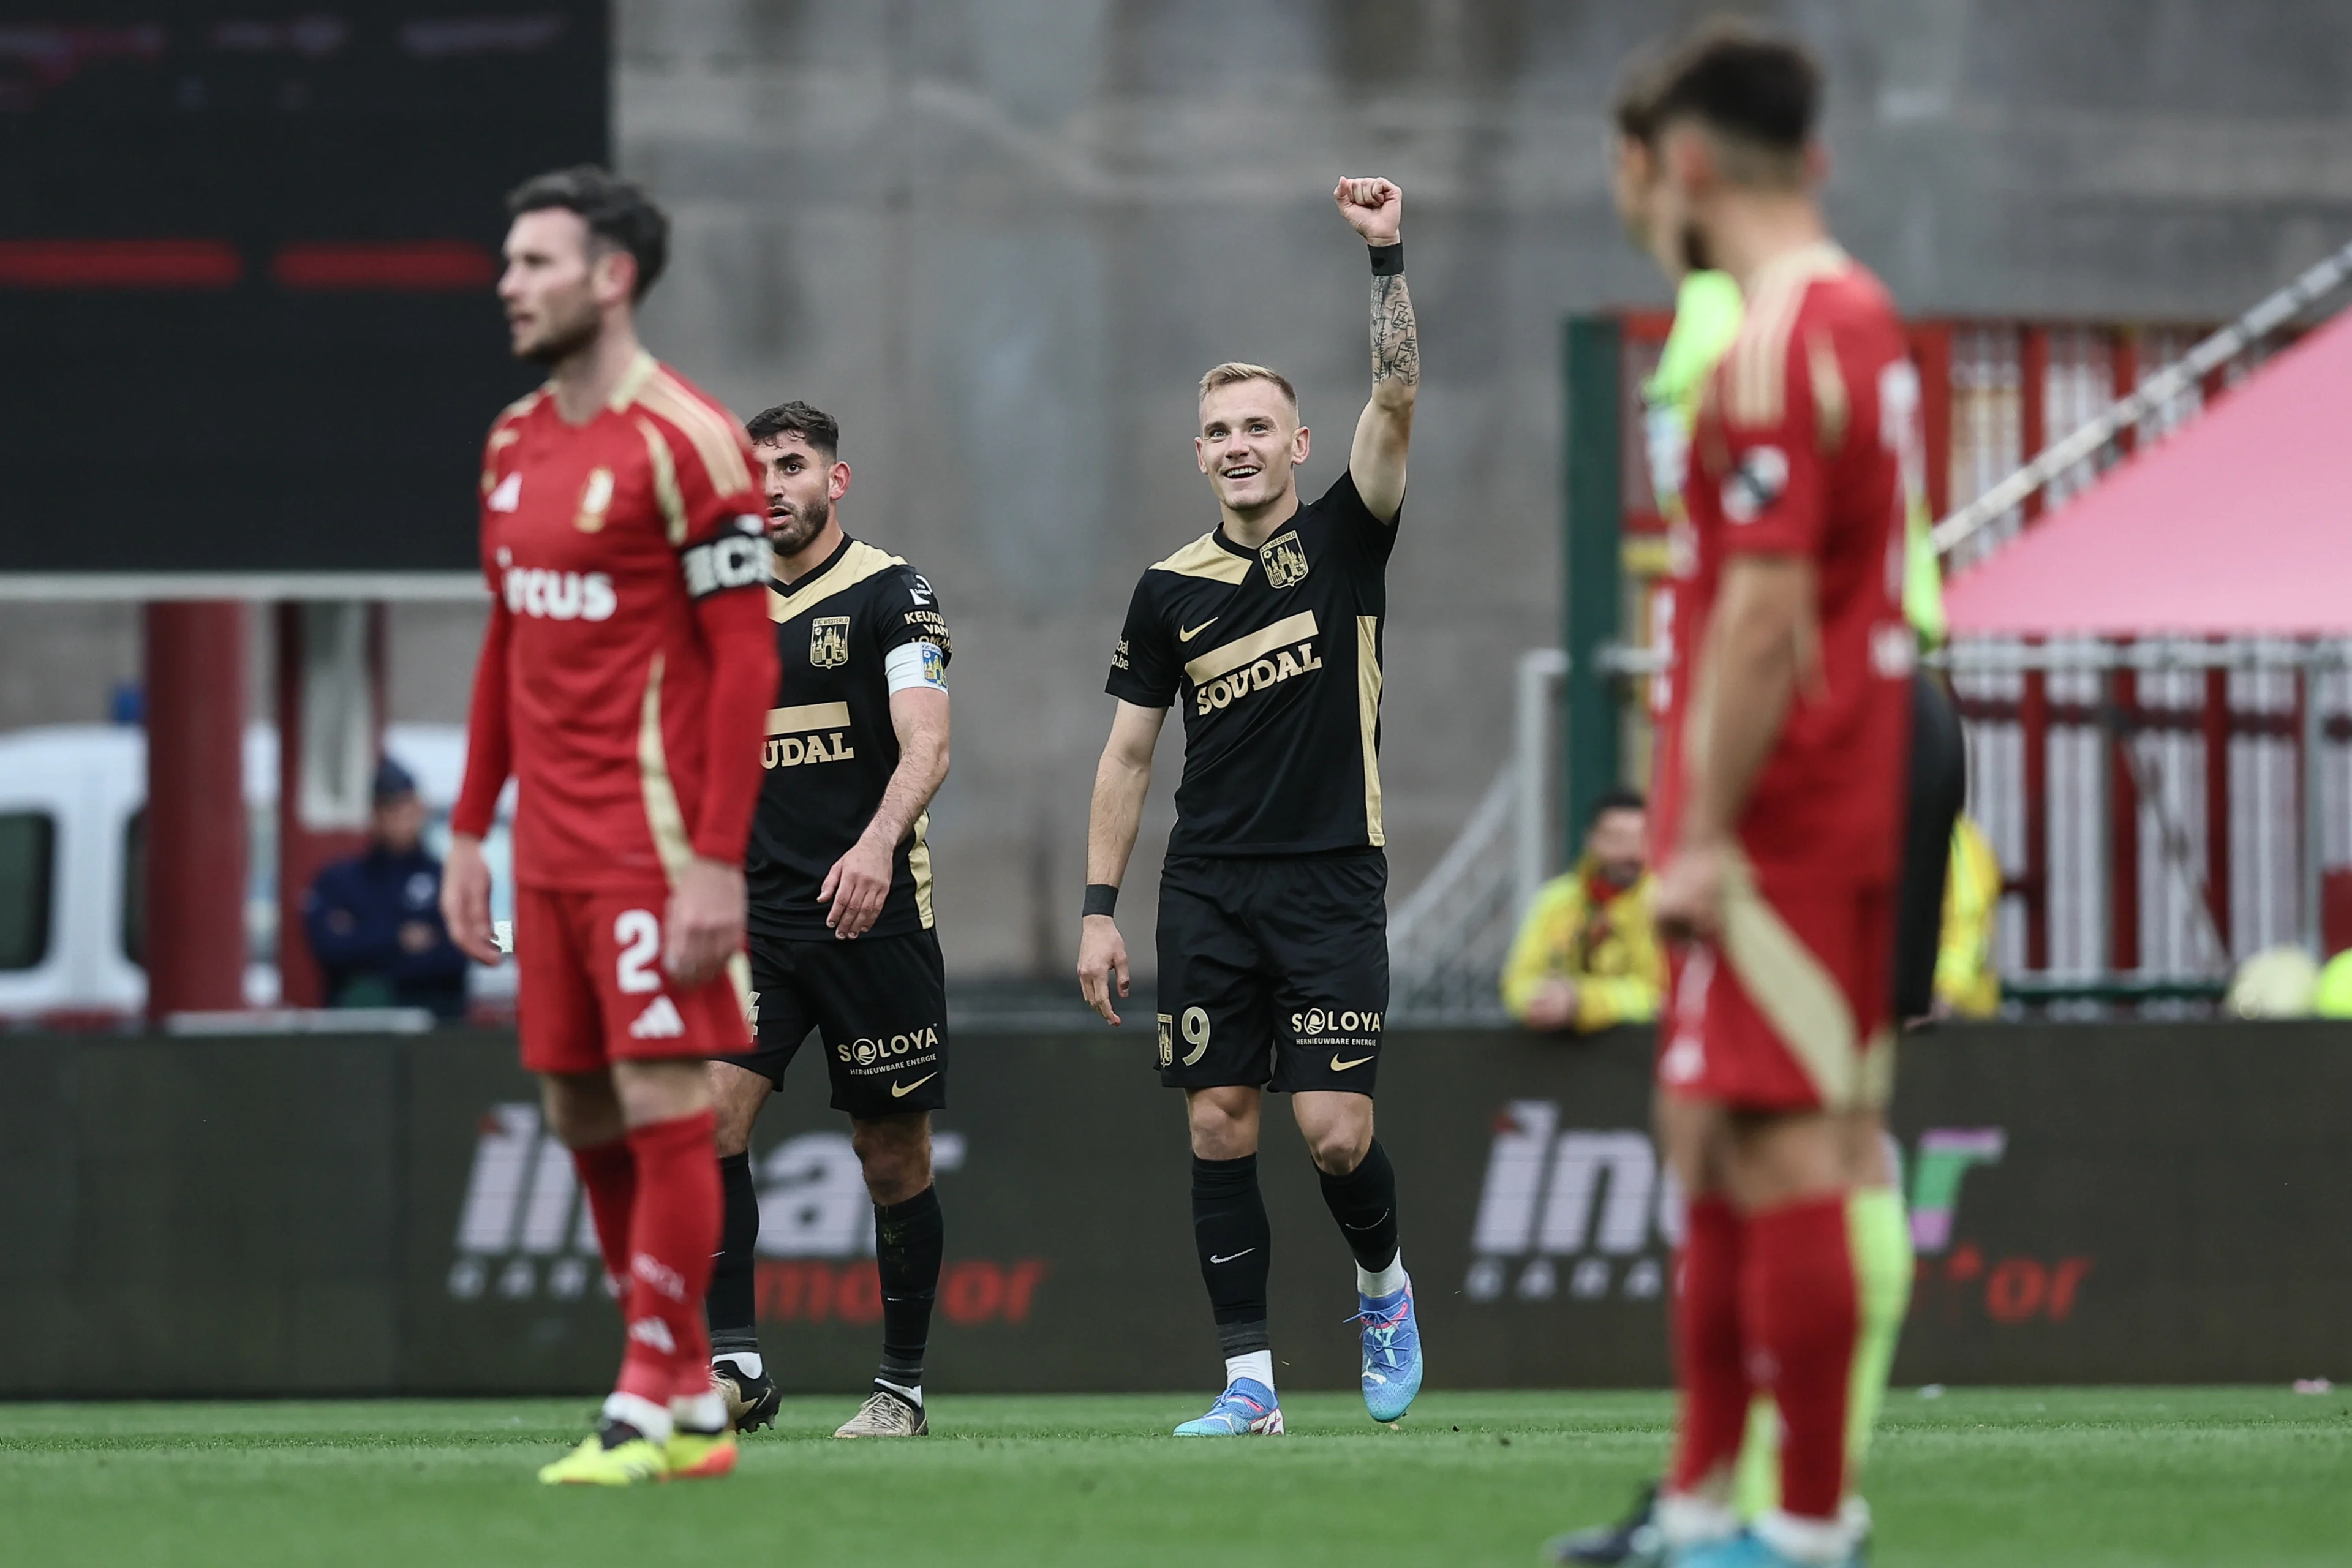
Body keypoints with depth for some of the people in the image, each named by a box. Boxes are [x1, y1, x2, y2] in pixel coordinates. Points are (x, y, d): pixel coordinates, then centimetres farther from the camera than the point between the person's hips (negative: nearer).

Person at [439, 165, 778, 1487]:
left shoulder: (685, 444, -12)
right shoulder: (516, 444, 13)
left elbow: (747, 657, -14)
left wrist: (717, 862, -19)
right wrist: (472, 829, 17)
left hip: (654, 851, -8)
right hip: (552, 845, 8)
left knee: (664, 1109, -7)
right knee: (583, 1116, 8)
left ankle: (646, 1411, -4)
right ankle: (695, 1401, 16)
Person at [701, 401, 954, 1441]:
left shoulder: (891, 594, -3)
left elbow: (926, 745, -14)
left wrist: (878, 845, -31)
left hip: (873, 917, -4)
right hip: (757, 918, 4)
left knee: (894, 1159, 2)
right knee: (708, 1116, -15)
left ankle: (902, 1384, 15)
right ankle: (734, 1366, -15)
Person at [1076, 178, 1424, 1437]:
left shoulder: (1343, 541, 2)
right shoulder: (1169, 590, 8)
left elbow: (1397, 401, -12)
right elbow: (1128, 752, 12)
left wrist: (1387, 259, -20)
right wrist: (1099, 907, 6)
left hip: (1332, 882, -3)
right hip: (1207, 892, 3)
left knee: (1334, 1128, -10)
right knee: (1218, 1126, -2)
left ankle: (1382, 1284, 20)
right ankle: (1249, 1380, 3)